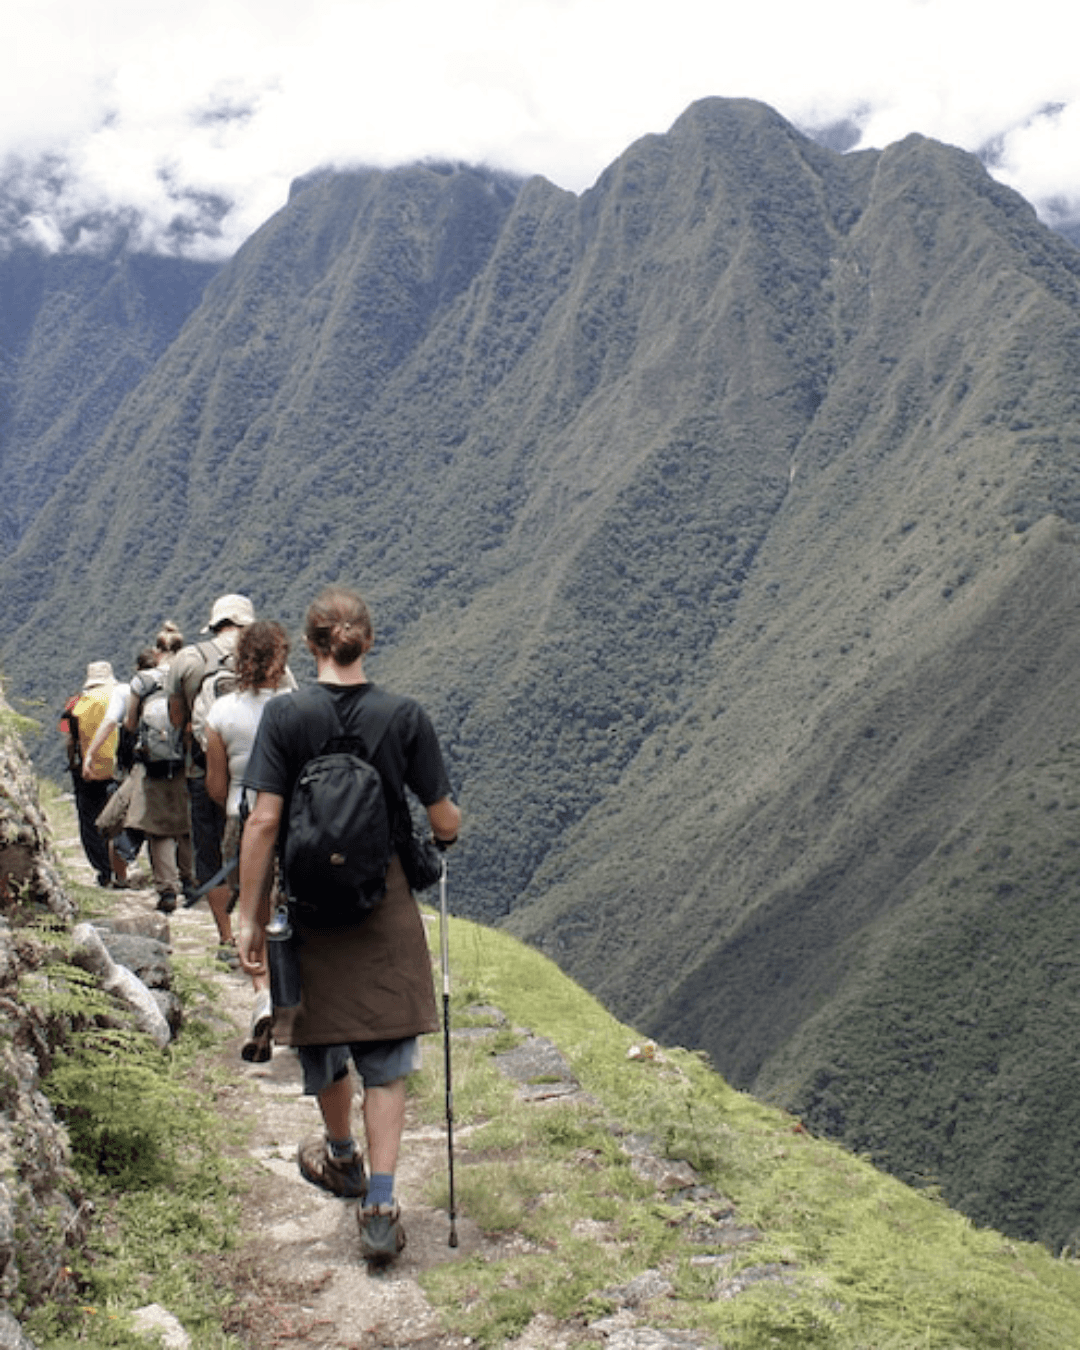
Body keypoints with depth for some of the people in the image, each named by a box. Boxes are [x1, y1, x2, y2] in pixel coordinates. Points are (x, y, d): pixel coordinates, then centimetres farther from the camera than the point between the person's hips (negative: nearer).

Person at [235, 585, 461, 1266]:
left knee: (322, 1038, 22)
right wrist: (453, 828, 20)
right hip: (385, 905, 0)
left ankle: (343, 1158, 44)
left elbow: (263, 821, -12)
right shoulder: (407, 716, -7)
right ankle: (381, 1207, 2)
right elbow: (444, 820, -4)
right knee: (385, 1061, 9)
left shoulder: (285, 714, -9)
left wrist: (249, 917, -6)